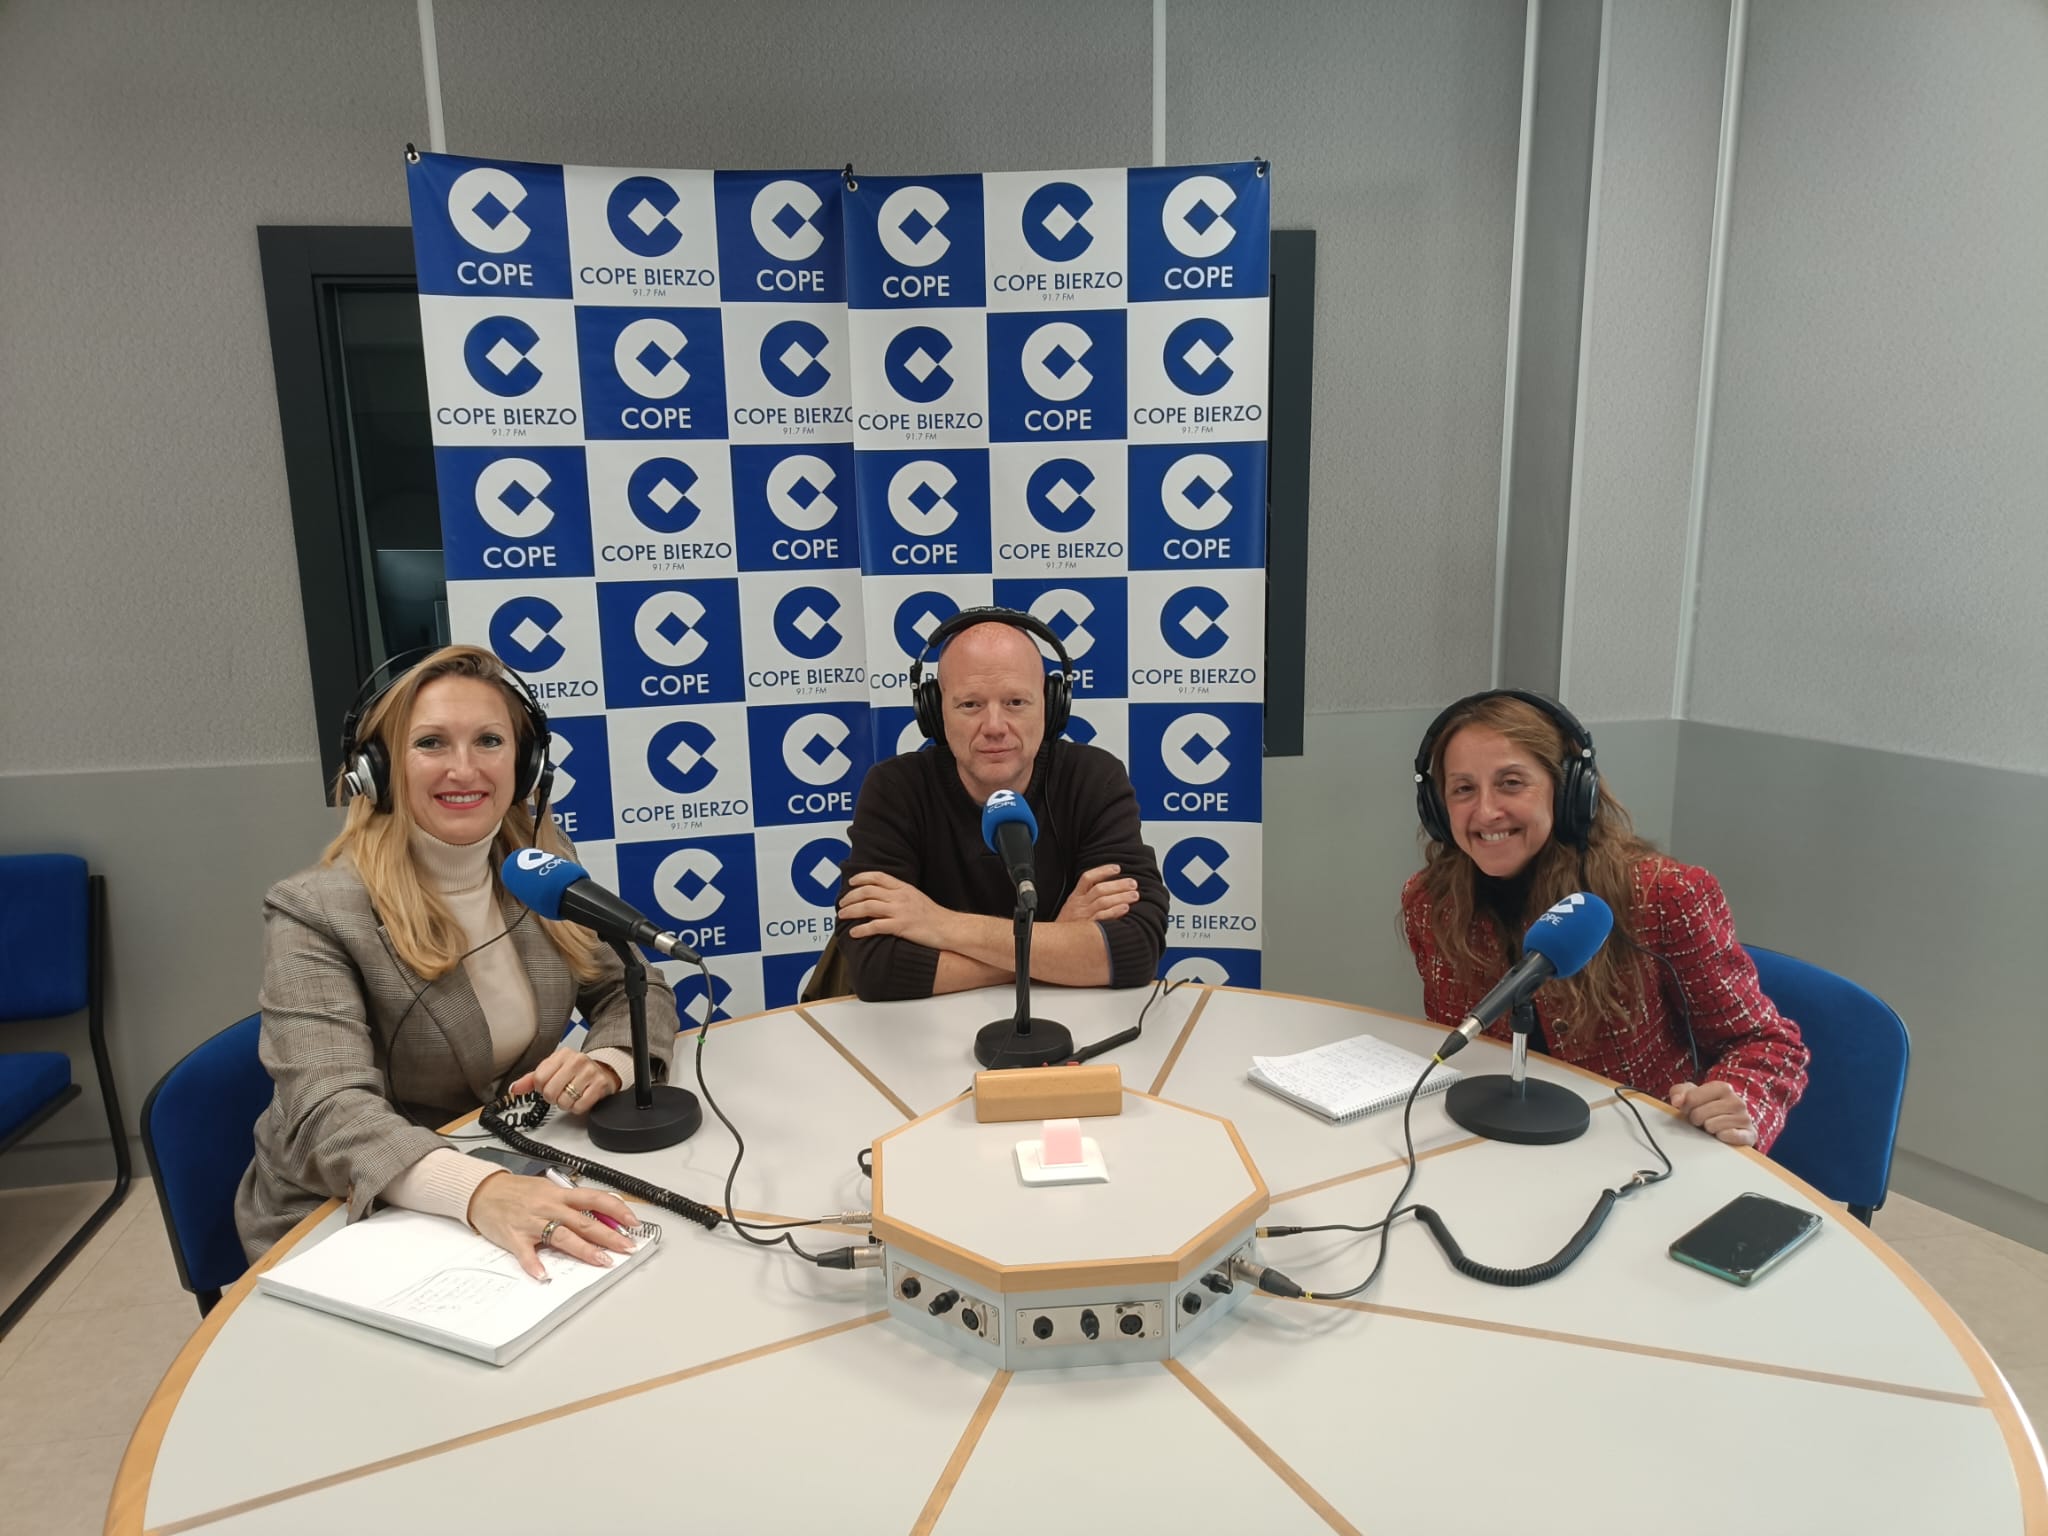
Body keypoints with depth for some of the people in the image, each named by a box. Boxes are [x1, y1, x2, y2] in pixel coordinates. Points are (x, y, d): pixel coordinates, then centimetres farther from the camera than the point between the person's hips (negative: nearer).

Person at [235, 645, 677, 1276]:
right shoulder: (314, 914, -16)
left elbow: (637, 992, 3)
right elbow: (331, 1116, -26)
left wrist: (606, 1063, -20)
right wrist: (479, 1191, -44)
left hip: (512, 1172, 5)